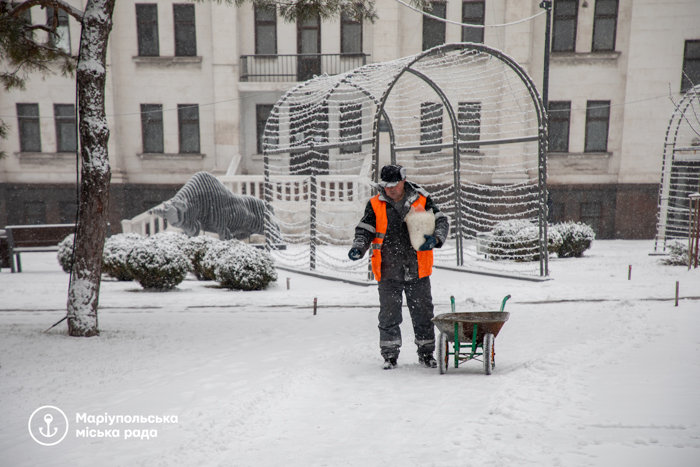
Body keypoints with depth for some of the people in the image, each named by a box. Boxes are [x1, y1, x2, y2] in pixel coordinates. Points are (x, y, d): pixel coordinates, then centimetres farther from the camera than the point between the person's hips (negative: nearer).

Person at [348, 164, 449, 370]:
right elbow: (364, 230, 3)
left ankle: (426, 353, 28)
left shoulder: (422, 200, 1)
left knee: (423, 314, 10)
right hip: (389, 272, 0)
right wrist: (358, 248, -17)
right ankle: (390, 355, 20)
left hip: (417, 271, 0)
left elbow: (441, 221, 3)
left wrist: (435, 239, -17)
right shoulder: (375, 205, 3)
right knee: (389, 316, 4)